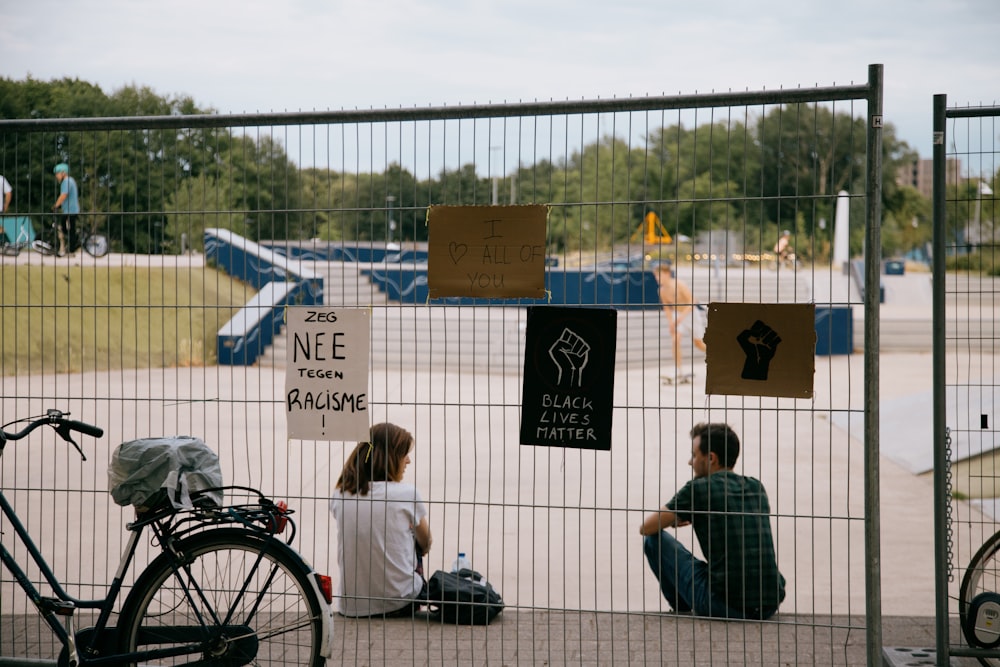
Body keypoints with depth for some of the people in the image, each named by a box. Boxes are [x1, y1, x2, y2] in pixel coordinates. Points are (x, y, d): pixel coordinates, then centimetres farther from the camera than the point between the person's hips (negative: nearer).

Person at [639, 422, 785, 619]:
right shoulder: (756, 487, 14)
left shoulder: (697, 489, -2)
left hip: (724, 605, -6)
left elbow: (646, 527, 5)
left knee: (654, 539, 11)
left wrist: (671, 517, 29)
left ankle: (683, 610, 24)